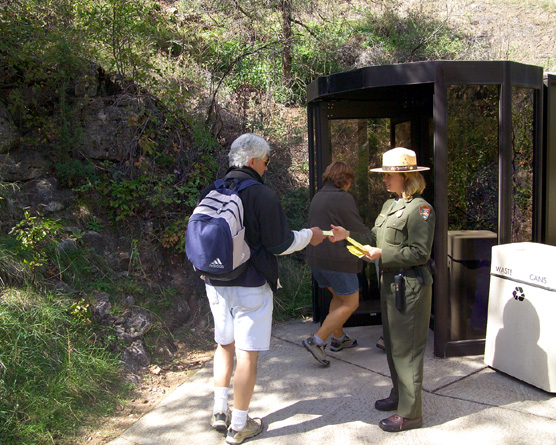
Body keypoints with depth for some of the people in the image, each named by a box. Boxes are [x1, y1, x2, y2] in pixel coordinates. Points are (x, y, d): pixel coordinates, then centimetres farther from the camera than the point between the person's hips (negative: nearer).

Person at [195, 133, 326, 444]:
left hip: (216, 284, 6)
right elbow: (279, 244, -11)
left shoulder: (210, 193, 2)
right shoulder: (263, 195, -16)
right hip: (250, 287, -6)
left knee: (224, 345, 22)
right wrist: (309, 236, 6)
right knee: (247, 354, 5)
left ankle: (220, 412, 27)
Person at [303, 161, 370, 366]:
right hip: (336, 259, -9)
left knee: (339, 297, 24)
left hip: (315, 257, 9)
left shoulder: (317, 196, 12)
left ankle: (338, 338, 32)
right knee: (350, 303, 2)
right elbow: (358, 230, -12)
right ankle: (317, 341, -4)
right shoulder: (343, 199, -14)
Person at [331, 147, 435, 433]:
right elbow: (377, 238, 16)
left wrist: (382, 255, -20)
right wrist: (348, 235, 8)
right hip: (390, 283, 10)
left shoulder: (419, 208, -17)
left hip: (409, 286, -9)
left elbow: (420, 253, -21)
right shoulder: (390, 205, 12)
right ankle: (399, 395, 38)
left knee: (406, 349, -1)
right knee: (392, 344, 20)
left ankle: (409, 414, 12)